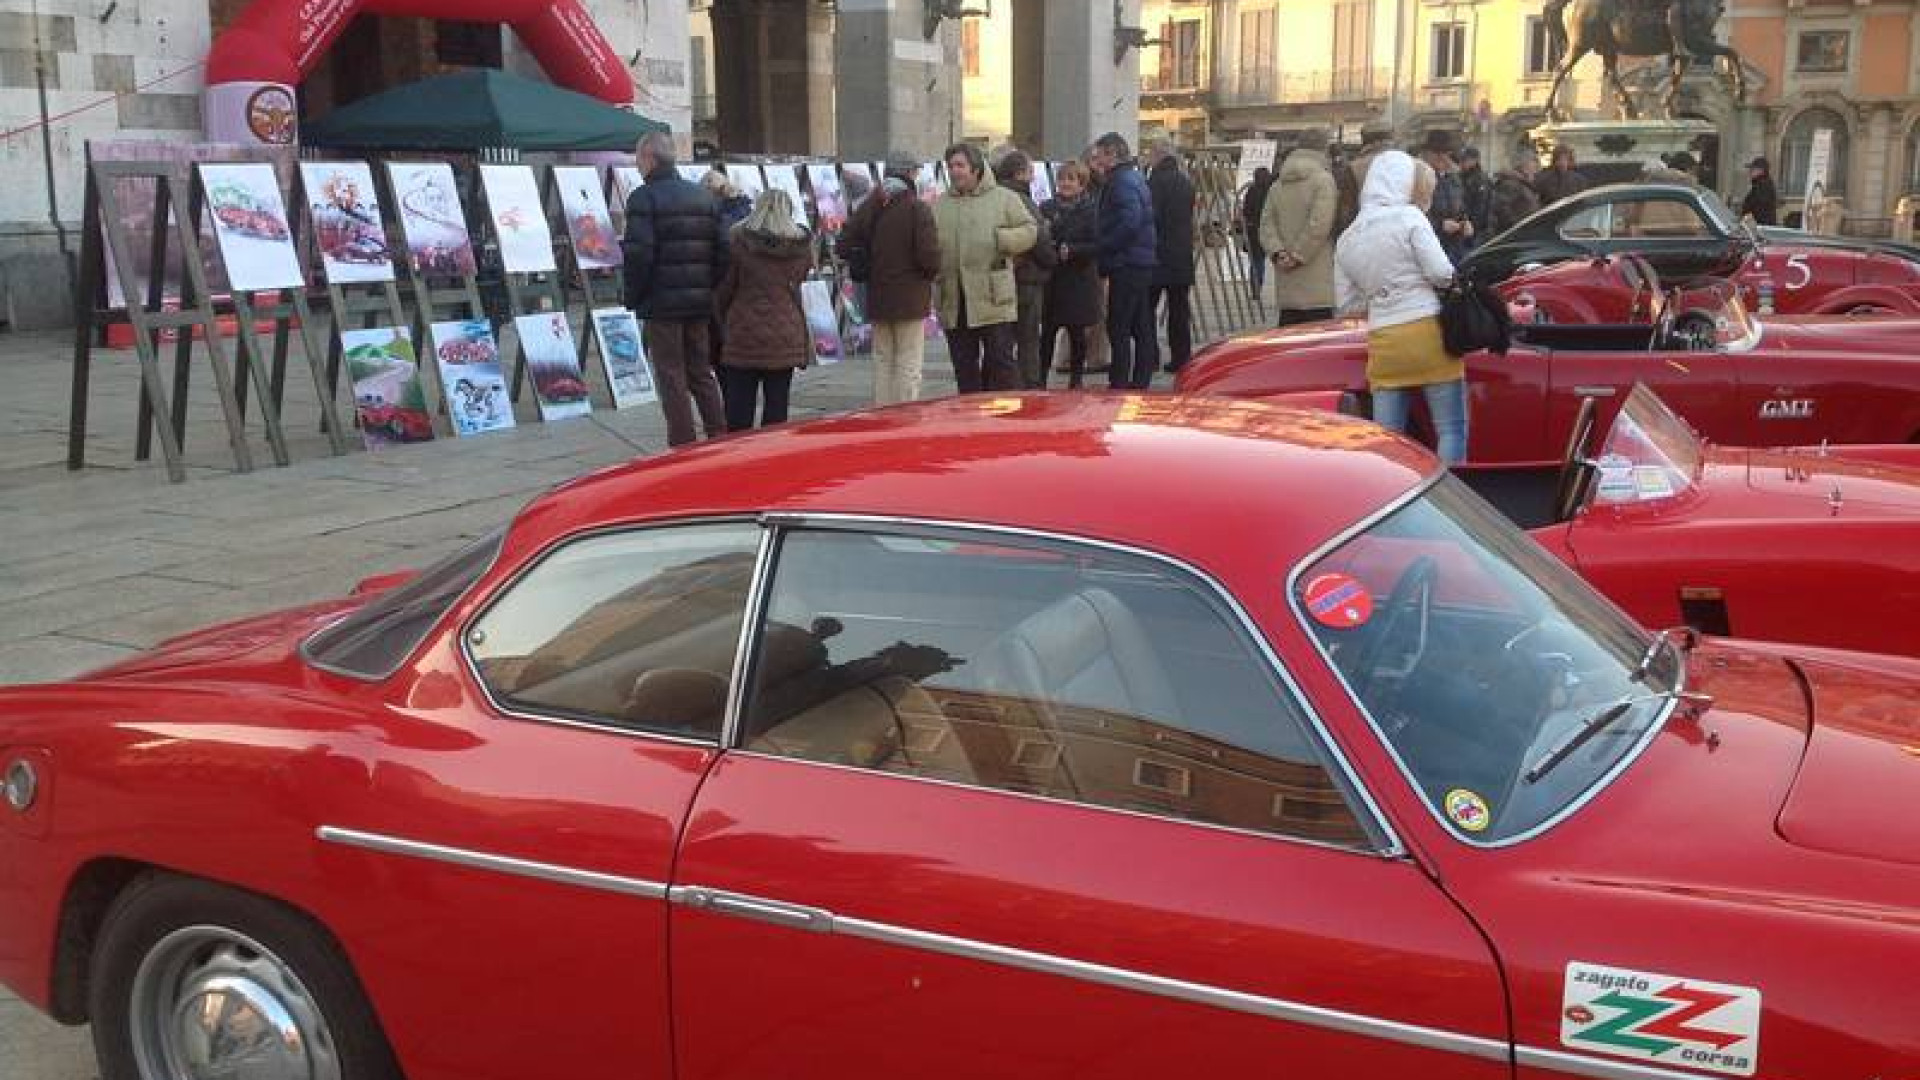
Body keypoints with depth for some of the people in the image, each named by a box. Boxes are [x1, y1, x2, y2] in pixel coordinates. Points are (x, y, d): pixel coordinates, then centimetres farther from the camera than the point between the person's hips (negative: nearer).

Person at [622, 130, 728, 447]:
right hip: (700, 302, 6)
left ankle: (683, 448, 2)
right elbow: (722, 248, 9)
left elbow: (639, 255, -16)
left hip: (661, 304, -6)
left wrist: (633, 298, -5)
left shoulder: (644, 198, -9)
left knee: (672, 379, 0)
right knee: (702, 374, 15)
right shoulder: (702, 195, 11)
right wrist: (710, 288, 14)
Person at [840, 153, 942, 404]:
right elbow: (928, 254, -19)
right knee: (908, 365, 0)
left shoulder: (869, 207, 4)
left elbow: (845, 245, 2)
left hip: (877, 299, 5)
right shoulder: (917, 209, -13)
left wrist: (868, 268, 12)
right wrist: (932, 271, 1)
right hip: (910, 299, -5)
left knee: (882, 362, 14)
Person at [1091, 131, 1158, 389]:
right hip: (1142, 262, 11)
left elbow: (1129, 222, -25)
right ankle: (1141, 380, 19)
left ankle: (1119, 383, -7)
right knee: (1141, 326, 13)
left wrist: (1103, 246, -16)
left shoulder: (1123, 182, -14)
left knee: (1118, 328, -8)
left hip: (1126, 264, -11)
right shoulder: (1133, 178, 18)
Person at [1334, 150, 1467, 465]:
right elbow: (1441, 273, -9)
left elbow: (1347, 303, 16)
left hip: (1382, 341, 5)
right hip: (1427, 331, -5)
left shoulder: (1346, 240, 13)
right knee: (1452, 430, 2)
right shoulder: (1408, 217, -3)